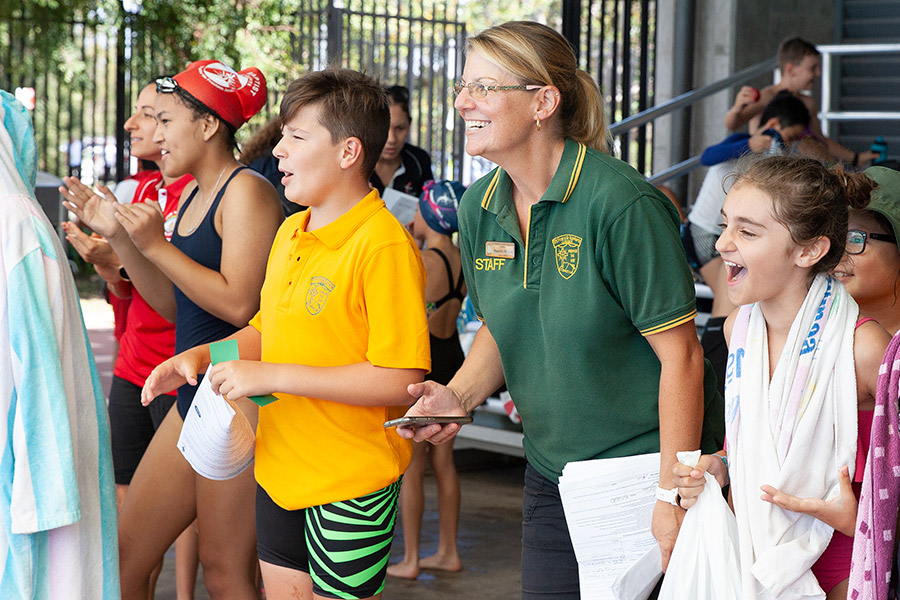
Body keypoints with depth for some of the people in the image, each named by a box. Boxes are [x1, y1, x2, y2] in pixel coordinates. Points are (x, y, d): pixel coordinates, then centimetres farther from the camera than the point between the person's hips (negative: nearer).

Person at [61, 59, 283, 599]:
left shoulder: (246, 191, -12)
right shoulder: (193, 195, 17)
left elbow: (239, 303, -21)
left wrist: (156, 246, -17)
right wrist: (118, 235, 10)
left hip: (241, 397, -10)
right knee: (125, 556, 11)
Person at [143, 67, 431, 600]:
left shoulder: (384, 247, -19)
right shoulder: (291, 232, 9)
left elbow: (400, 381, -23)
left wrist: (272, 376, -22)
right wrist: (200, 355, 3)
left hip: (350, 484, -8)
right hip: (280, 470, 8)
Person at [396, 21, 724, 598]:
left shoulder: (621, 203, -20)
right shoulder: (480, 207, 1)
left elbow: (680, 355, -19)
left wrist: (672, 499, -20)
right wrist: (459, 395, -5)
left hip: (644, 470, -6)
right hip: (552, 479, 6)